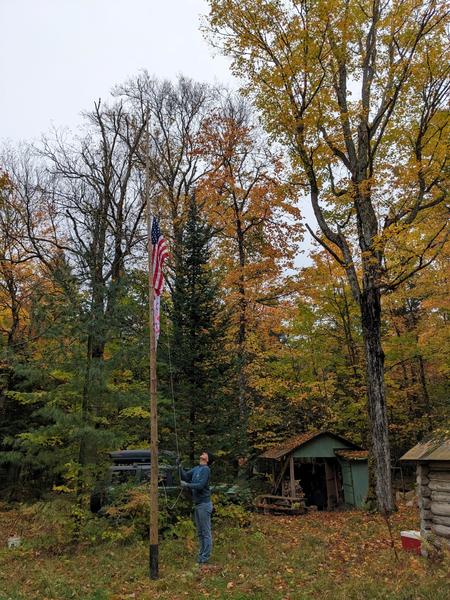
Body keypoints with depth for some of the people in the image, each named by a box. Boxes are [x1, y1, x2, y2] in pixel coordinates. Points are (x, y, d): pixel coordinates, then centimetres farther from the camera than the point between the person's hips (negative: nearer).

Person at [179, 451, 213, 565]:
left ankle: (205, 557, 5)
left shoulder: (205, 469, -12)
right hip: (197, 504, 8)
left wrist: (186, 485, -17)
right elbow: (185, 476, 3)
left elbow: (200, 485, -20)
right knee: (200, 532, 15)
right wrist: (180, 467, -11)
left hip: (204, 504, -8)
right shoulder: (196, 469, 12)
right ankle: (201, 554, 25)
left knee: (206, 532, 0)